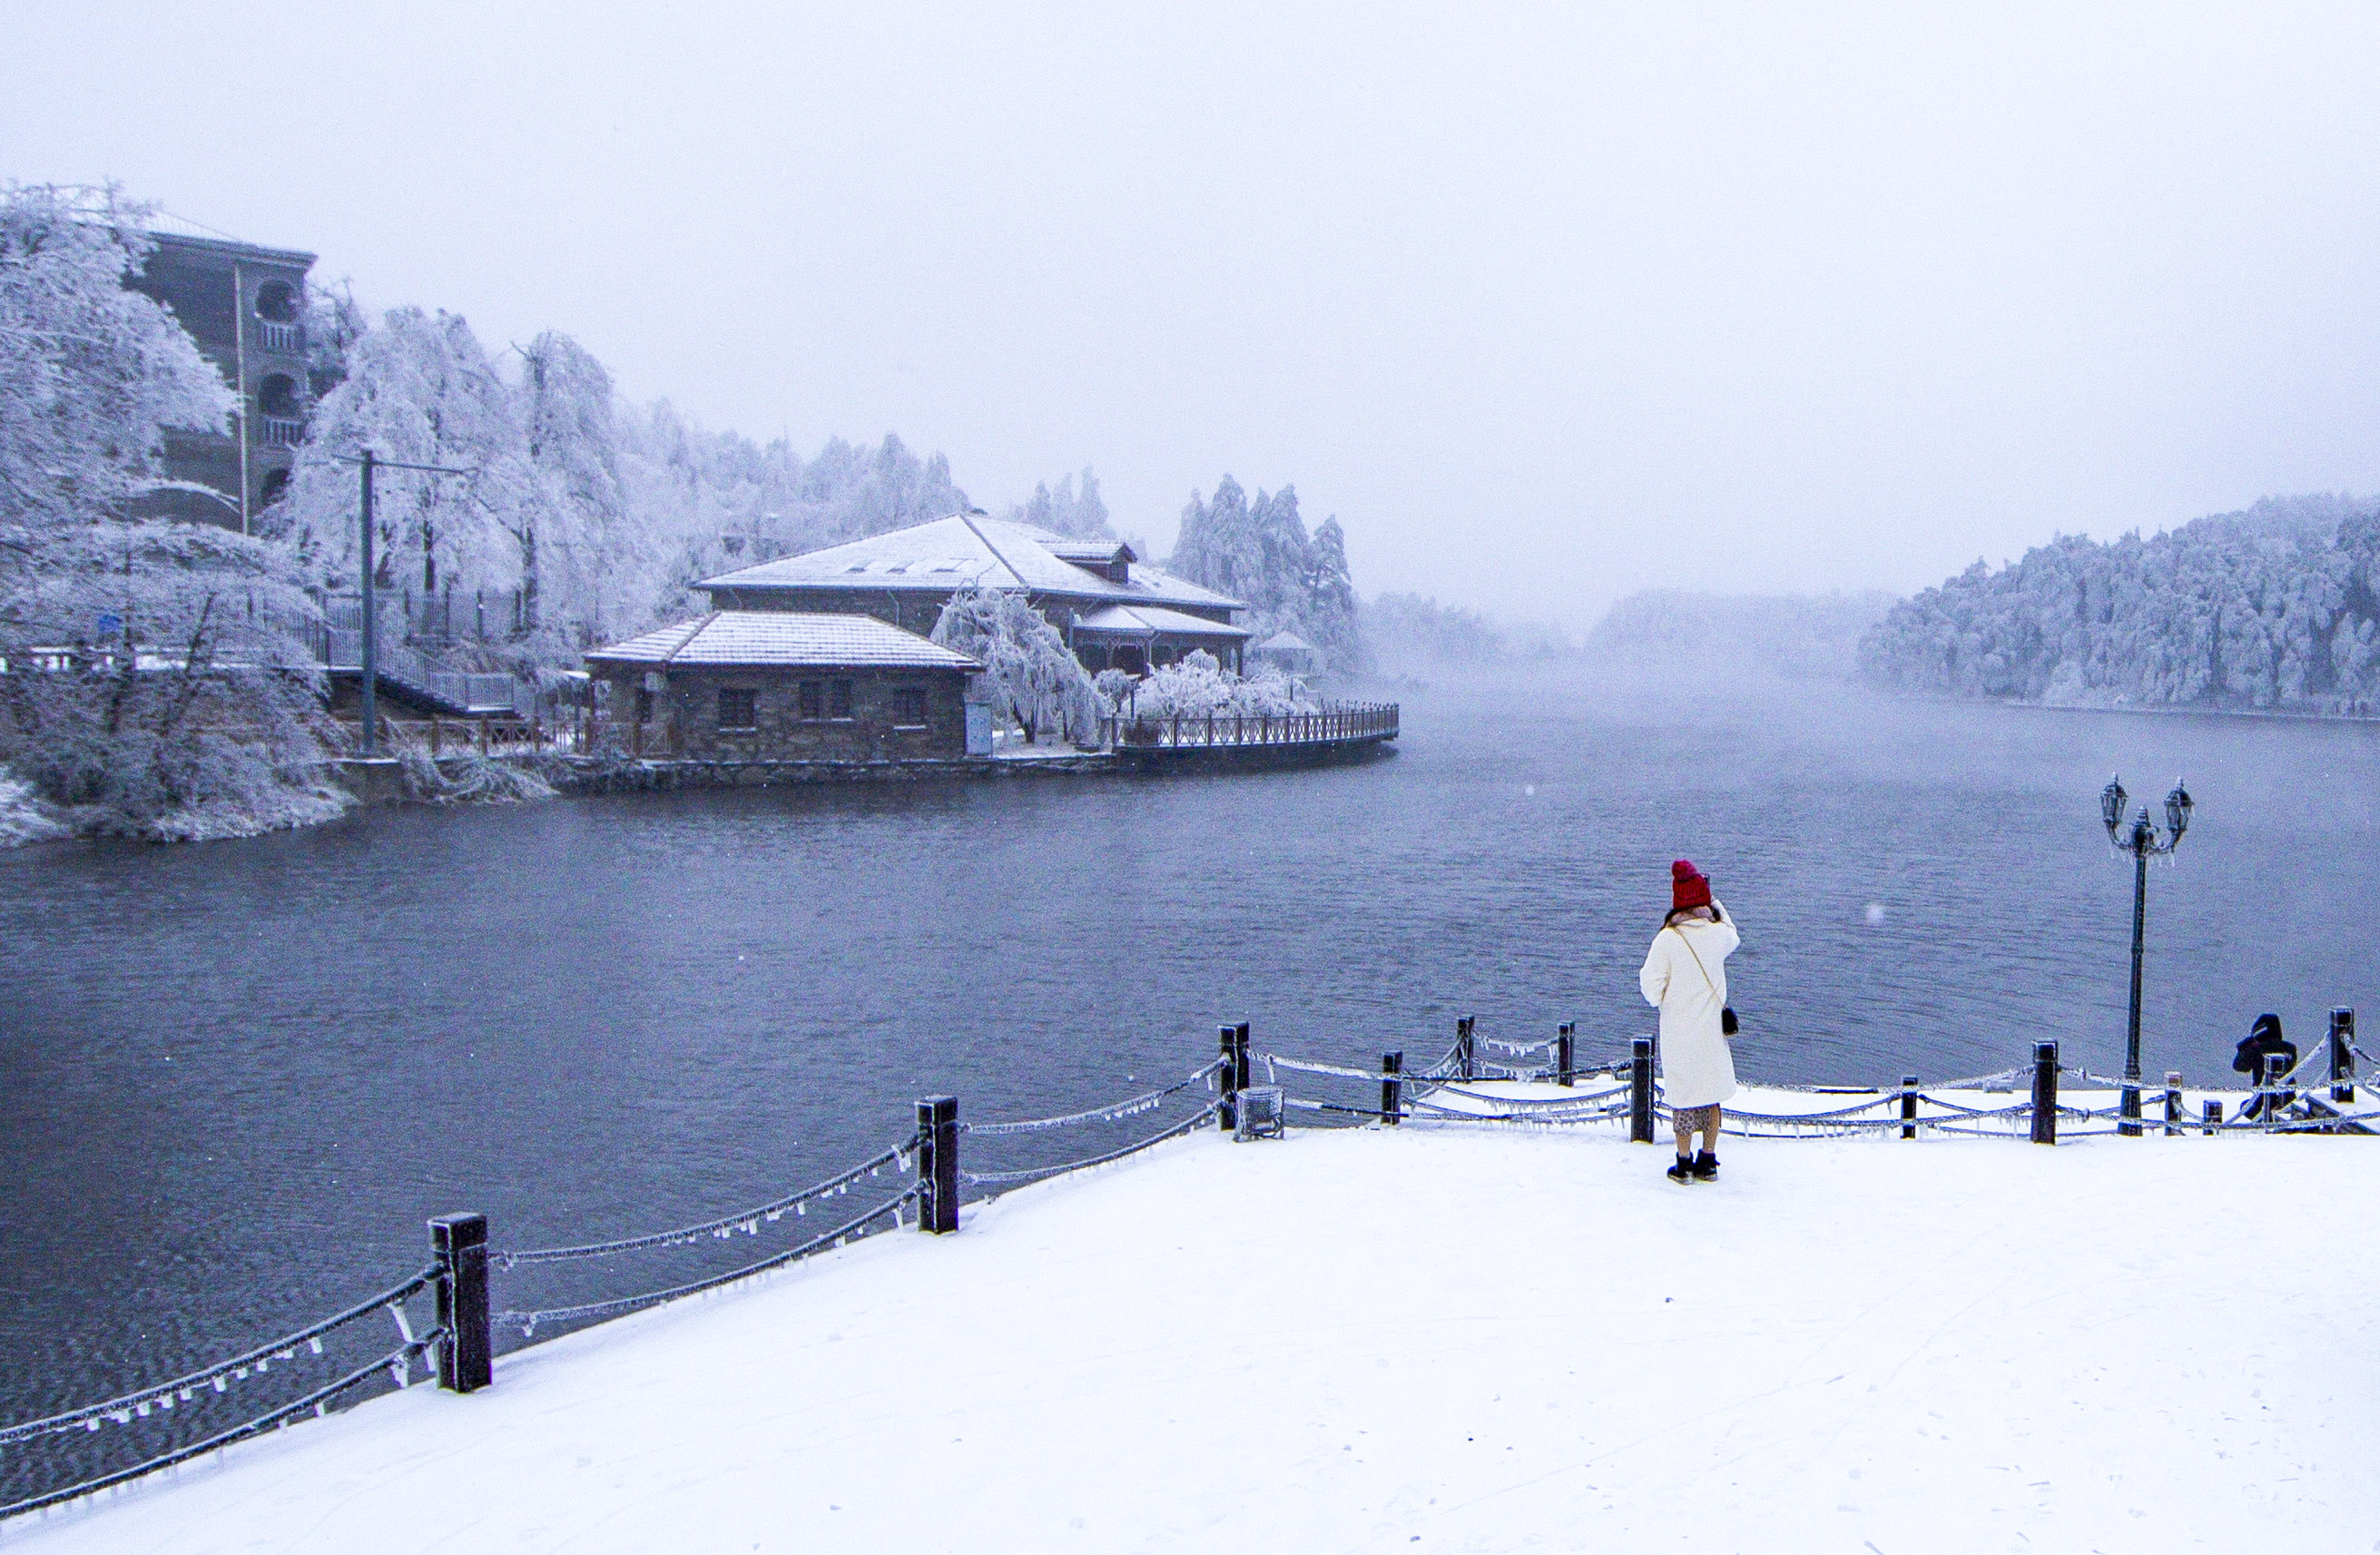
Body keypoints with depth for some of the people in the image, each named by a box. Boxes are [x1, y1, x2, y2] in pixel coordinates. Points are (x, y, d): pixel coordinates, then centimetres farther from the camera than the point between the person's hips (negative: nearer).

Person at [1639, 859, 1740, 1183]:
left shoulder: (1667, 938, -15)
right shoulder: (1718, 933, -6)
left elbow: (1650, 984, -12)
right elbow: (1734, 939, 21)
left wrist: (1660, 1000, 9)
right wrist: (1719, 908, 31)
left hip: (1677, 1031, -3)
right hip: (1711, 1030, 3)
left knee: (1683, 1095, 6)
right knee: (1712, 1094, 13)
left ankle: (1685, 1164, 12)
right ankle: (1708, 1161, 19)